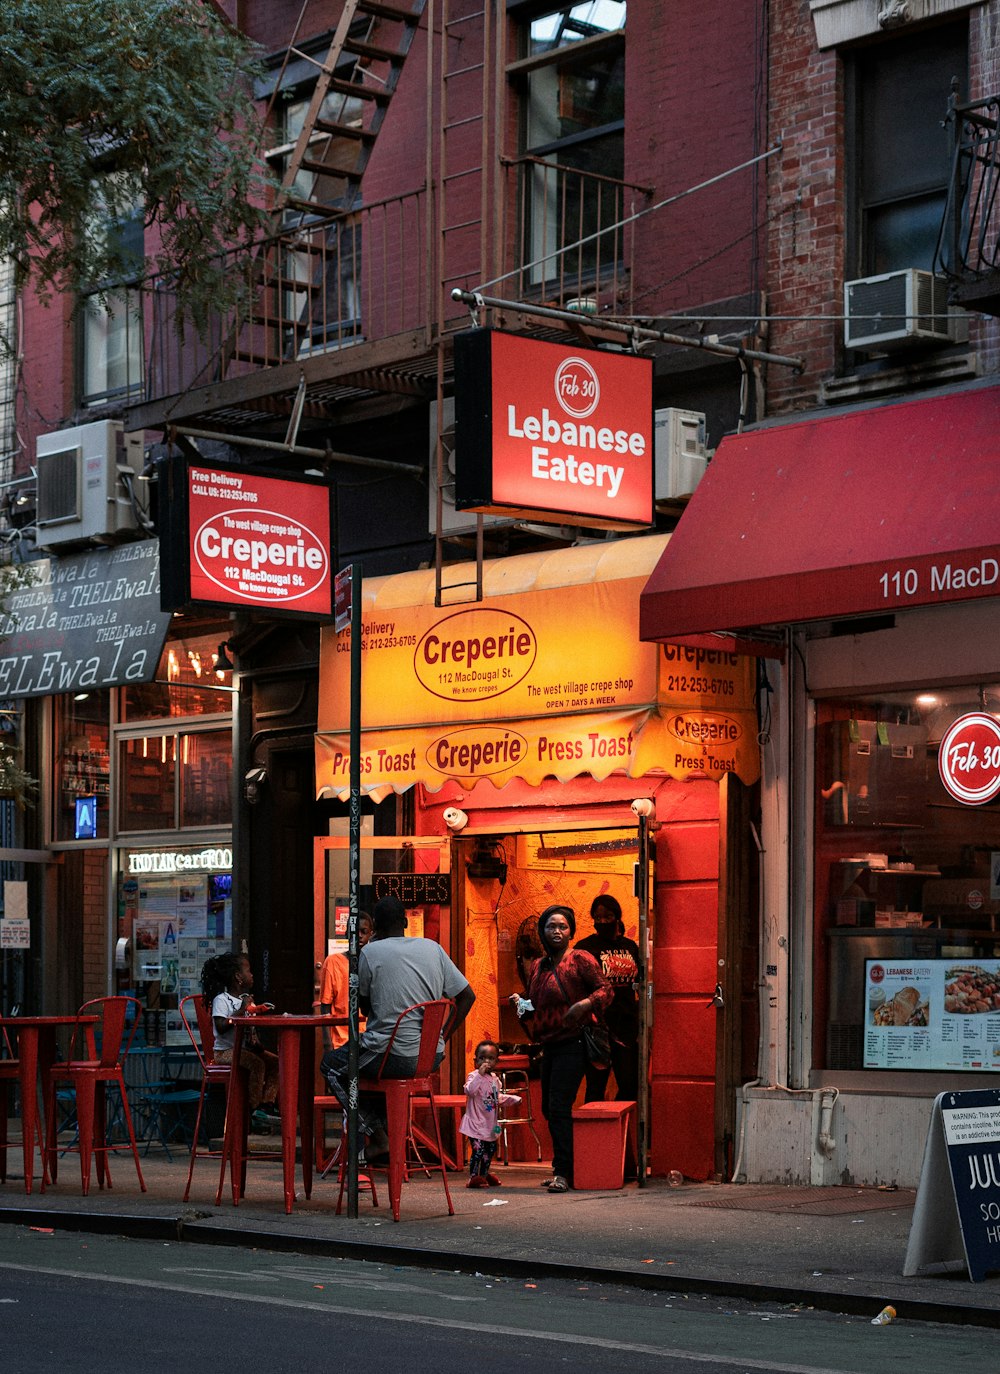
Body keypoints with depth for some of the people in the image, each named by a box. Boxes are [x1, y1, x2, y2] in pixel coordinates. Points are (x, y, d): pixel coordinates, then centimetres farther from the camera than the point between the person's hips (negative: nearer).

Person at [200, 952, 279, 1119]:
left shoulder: (246, 998, 15)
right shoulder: (221, 1000, -11)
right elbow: (221, 1027, -24)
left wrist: (256, 1042, 0)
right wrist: (241, 1010, -23)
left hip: (245, 1048, 8)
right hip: (225, 1051, -8)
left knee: (275, 1061, -7)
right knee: (257, 1064, -29)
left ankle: (267, 1104, -10)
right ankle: (254, 1109, -22)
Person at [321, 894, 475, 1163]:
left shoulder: (370, 952, -8)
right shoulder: (432, 948, 5)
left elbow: (364, 1007, 5)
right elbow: (467, 996, 7)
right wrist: (443, 1039, 12)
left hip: (393, 1056, -6)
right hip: (432, 1057, 6)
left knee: (331, 1064, 19)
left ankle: (379, 1139, 11)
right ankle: (382, 1130, 31)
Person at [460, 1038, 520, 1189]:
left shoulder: (495, 1079, 10)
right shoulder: (474, 1076, -15)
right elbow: (469, 1091, -35)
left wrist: (512, 1098, 13)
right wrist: (480, 1074, -40)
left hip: (490, 1123, 8)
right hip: (476, 1122, -8)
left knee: (491, 1148, 16)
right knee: (478, 1149, -13)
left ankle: (484, 1174, 32)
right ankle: (473, 1177, -5)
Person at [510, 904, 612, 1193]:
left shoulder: (579, 960, -6)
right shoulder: (538, 967, 15)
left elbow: (606, 989, -9)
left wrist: (584, 1004, -26)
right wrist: (521, 1004, 4)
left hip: (573, 1043, -8)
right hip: (550, 1046, 8)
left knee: (559, 1107, -14)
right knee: (549, 1108, 11)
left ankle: (564, 1173, -12)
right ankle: (561, 1170, 21)